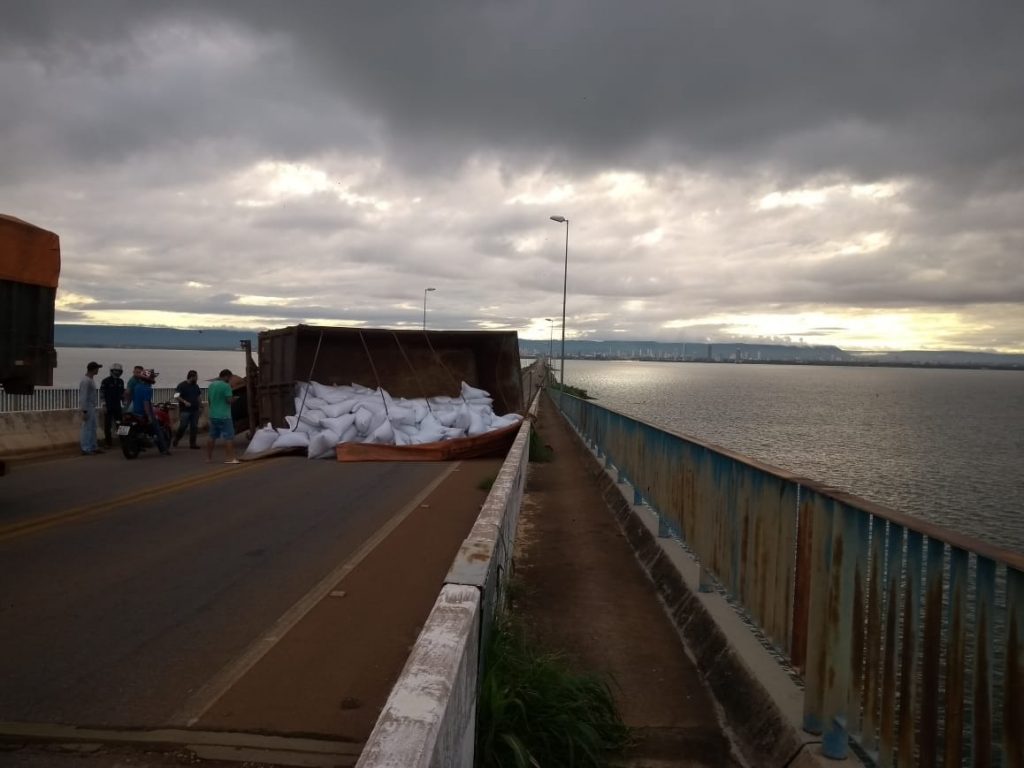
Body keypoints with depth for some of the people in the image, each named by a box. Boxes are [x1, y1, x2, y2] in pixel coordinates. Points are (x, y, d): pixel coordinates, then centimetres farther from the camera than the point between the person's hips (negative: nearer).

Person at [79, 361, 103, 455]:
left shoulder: (92, 379, 12)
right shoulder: (85, 380, -18)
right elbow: (83, 397, -21)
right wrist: (84, 411, -23)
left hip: (92, 408, 10)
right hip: (88, 408, -10)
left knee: (93, 428, 15)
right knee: (87, 428, -5)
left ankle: (93, 447, 22)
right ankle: (85, 449, -1)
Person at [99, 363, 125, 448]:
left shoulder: (121, 381, 11)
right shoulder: (106, 381, -6)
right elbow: (102, 393, -8)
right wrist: (104, 405, -13)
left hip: (118, 407, 5)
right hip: (108, 407, -5)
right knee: (108, 425, 1)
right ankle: (108, 442, 7)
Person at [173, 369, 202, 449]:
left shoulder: (196, 386, 13)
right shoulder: (182, 385, -5)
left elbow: (199, 394, 26)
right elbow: (177, 396, -11)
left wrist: (200, 401, 7)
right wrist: (184, 402, -22)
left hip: (195, 410, 6)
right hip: (185, 410, -6)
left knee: (194, 427, 3)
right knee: (183, 426, -7)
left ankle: (192, 443, 8)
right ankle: (176, 440, 13)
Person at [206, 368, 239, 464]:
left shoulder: (211, 384, 10)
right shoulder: (226, 386, -13)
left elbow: (209, 399, 16)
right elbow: (229, 400, -15)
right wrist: (234, 399, 4)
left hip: (213, 415, 8)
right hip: (224, 416, -8)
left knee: (212, 436, 14)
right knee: (229, 437, -5)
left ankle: (209, 457, 18)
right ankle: (229, 458, -8)